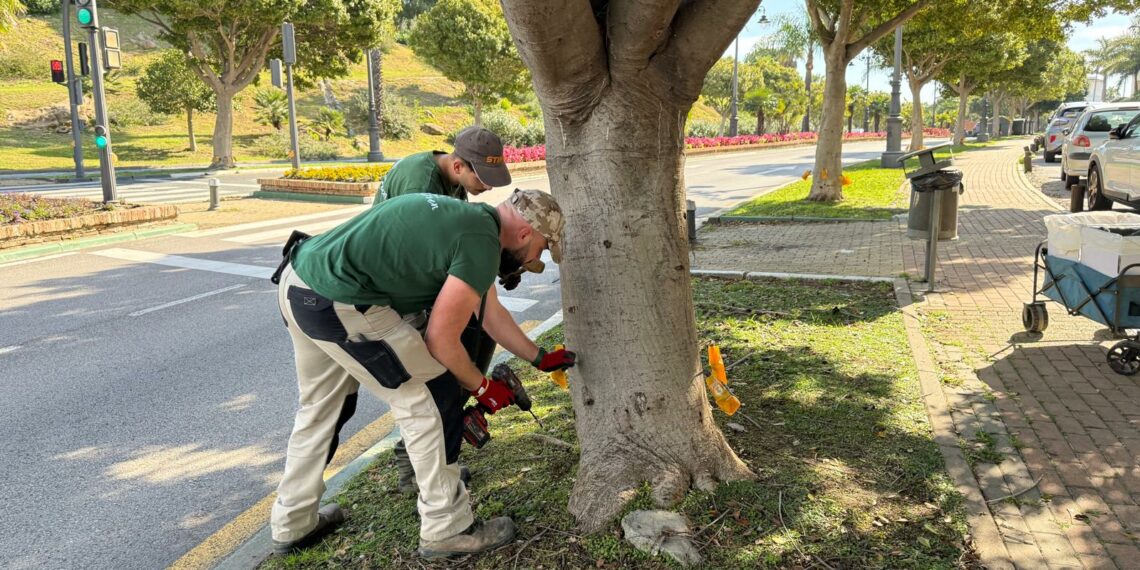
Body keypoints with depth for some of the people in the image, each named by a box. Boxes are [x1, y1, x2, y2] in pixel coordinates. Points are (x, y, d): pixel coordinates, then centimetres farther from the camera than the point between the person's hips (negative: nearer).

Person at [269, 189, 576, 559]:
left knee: (320, 407, 26)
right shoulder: (482, 242, -13)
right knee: (433, 399, 2)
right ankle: (447, 529, 15)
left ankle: (292, 524, 42)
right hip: (337, 302, -10)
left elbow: (491, 314, 26)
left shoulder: (470, 219, 16)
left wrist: (540, 359, 34)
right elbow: (441, 339, -10)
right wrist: (481, 387, 7)